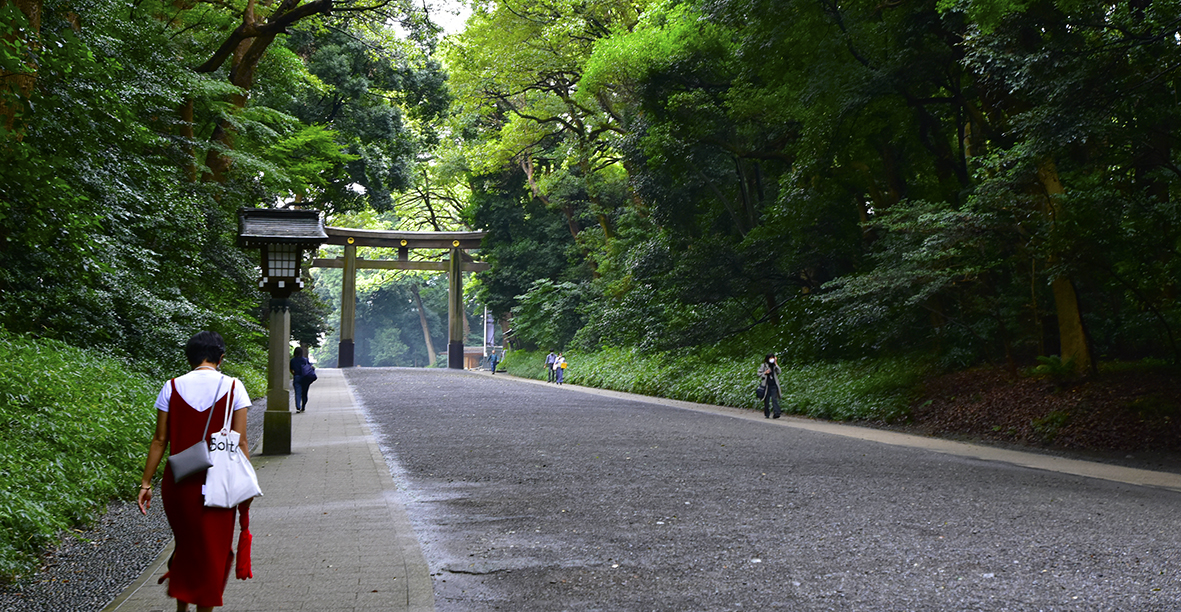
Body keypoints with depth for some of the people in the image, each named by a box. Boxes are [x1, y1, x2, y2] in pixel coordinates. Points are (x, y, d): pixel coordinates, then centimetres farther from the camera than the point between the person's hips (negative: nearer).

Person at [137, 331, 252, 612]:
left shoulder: (172, 387, -1)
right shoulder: (232, 387, -5)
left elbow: (160, 440, -1)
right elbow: (240, 442, -7)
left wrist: (146, 483, 5)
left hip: (178, 482, 2)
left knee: (185, 545, 22)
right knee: (212, 552, 11)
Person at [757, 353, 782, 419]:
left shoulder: (774, 366, 12)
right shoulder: (763, 365, 6)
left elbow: (779, 371, -4)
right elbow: (759, 374, 6)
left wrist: (775, 363, -4)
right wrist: (765, 373, -10)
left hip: (774, 385, 0)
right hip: (766, 385, 0)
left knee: (774, 399, -13)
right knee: (766, 400, 3)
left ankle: (777, 413, -20)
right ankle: (766, 414, 14)